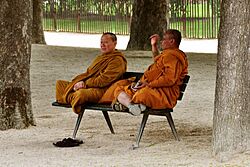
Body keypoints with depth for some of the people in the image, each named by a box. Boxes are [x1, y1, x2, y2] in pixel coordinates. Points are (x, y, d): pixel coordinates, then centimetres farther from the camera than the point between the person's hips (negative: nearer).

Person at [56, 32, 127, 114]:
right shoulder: (100, 57, 24)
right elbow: (88, 73, 21)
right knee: (59, 83, 8)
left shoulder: (117, 60, -9)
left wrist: (85, 83, -14)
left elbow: (104, 81, -17)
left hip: (102, 90, -10)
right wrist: (81, 82, -1)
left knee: (81, 93, -41)